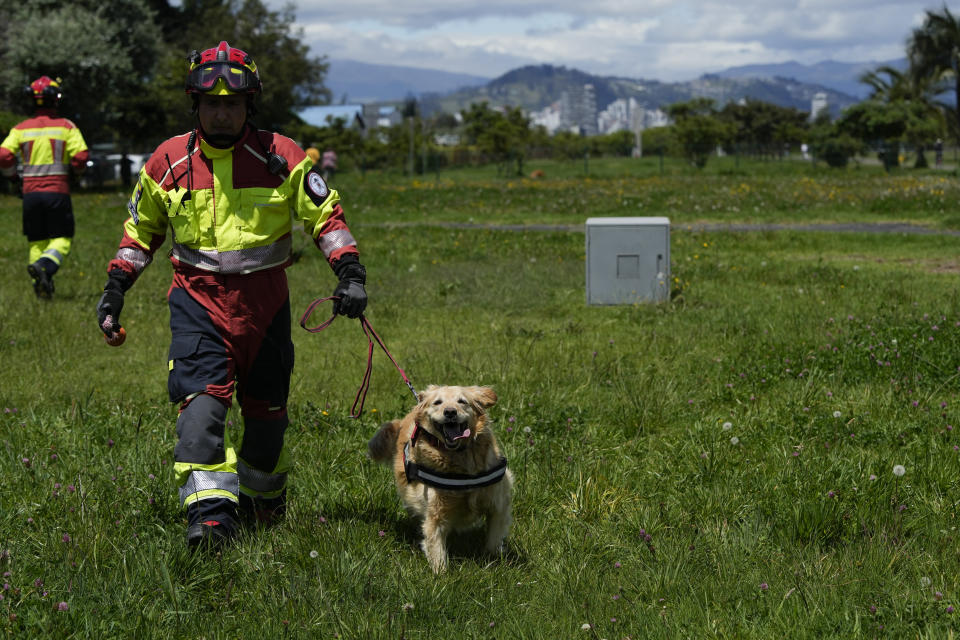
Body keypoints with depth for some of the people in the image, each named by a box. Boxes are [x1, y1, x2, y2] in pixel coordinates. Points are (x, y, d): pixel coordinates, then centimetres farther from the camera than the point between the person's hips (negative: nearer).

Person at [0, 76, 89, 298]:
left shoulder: (21, 128, 4)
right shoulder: (66, 126, -2)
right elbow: (81, 156, -10)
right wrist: (77, 171, 12)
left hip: (31, 191, 3)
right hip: (58, 190, -3)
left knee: (37, 241, 13)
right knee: (61, 239, 4)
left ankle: (41, 288, 4)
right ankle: (45, 266, -26)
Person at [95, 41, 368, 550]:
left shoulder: (280, 157, -3)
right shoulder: (169, 161, 1)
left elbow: (326, 216, 3)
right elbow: (142, 227, 16)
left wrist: (350, 273, -10)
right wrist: (115, 287, 12)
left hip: (265, 302, 1)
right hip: (197, 300, -1)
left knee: (266, 411, 12)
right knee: (201, 401, -20)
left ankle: (263, 502, 35)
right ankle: (210, 514, -24)